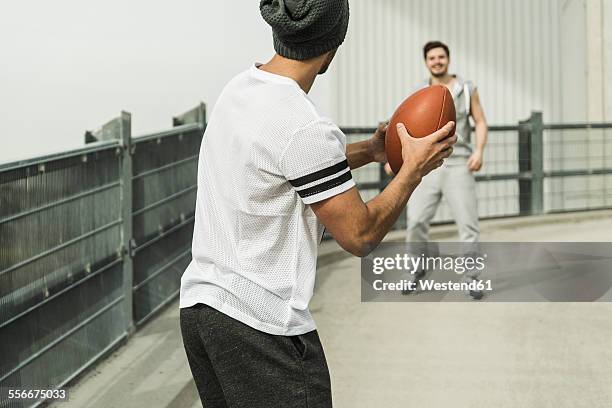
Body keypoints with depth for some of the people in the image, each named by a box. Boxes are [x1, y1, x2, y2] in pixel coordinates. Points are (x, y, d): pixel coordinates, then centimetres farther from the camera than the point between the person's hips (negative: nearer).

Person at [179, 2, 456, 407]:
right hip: (262, 324, -9)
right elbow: (360, 234, -14)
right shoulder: (303, 126, -20)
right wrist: (414, 169, -2)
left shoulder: (239, 89, 7)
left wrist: (368, 151, 17)